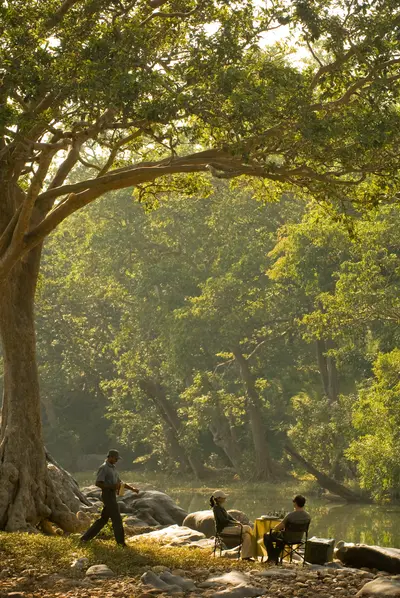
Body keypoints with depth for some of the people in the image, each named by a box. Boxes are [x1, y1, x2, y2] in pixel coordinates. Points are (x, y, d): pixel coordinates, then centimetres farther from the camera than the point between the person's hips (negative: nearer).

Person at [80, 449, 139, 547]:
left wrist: (132, 488, 14)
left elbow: (120, 482, 23)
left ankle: (86, 538, 15)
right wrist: (111, 486, -23)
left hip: (112, 495, 10)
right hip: (108, 495, -10)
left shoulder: (113, 468, 17)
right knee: (116, 519, -5)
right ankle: (121, 541, 1)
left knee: (103, 519, 12)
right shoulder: (104, 468, -12)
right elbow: (98, 483, -19)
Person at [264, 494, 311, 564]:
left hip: (288, 539, -6)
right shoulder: (308, 516, -12)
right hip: (299, 539, 6)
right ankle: (276, 557, 42)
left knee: (267, 536, 18)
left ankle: (271, 558, 23)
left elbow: (279, 527, -20)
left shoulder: (290, 515, -31)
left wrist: (273, 530, 5)